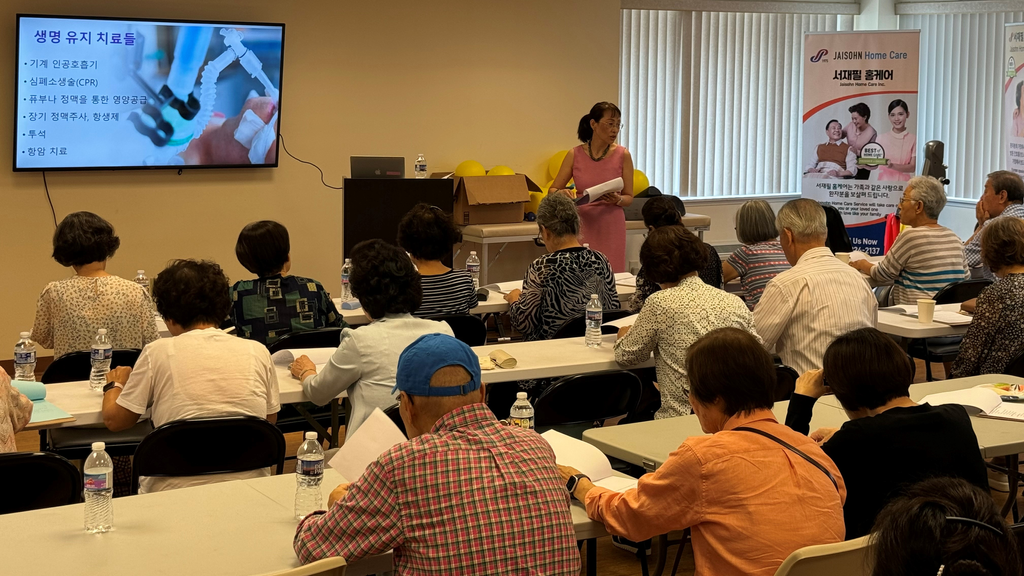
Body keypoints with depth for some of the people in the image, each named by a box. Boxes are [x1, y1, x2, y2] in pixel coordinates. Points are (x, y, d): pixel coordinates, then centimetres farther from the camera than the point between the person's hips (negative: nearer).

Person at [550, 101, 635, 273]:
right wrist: (563, 194, -17)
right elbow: (553, 190, 5)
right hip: (582, 224, 1)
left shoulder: (622, 155, -3)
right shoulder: (575, 155, 0)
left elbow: (629, 197, 3)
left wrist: (617, 200, -18)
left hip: (611, 227, -1)